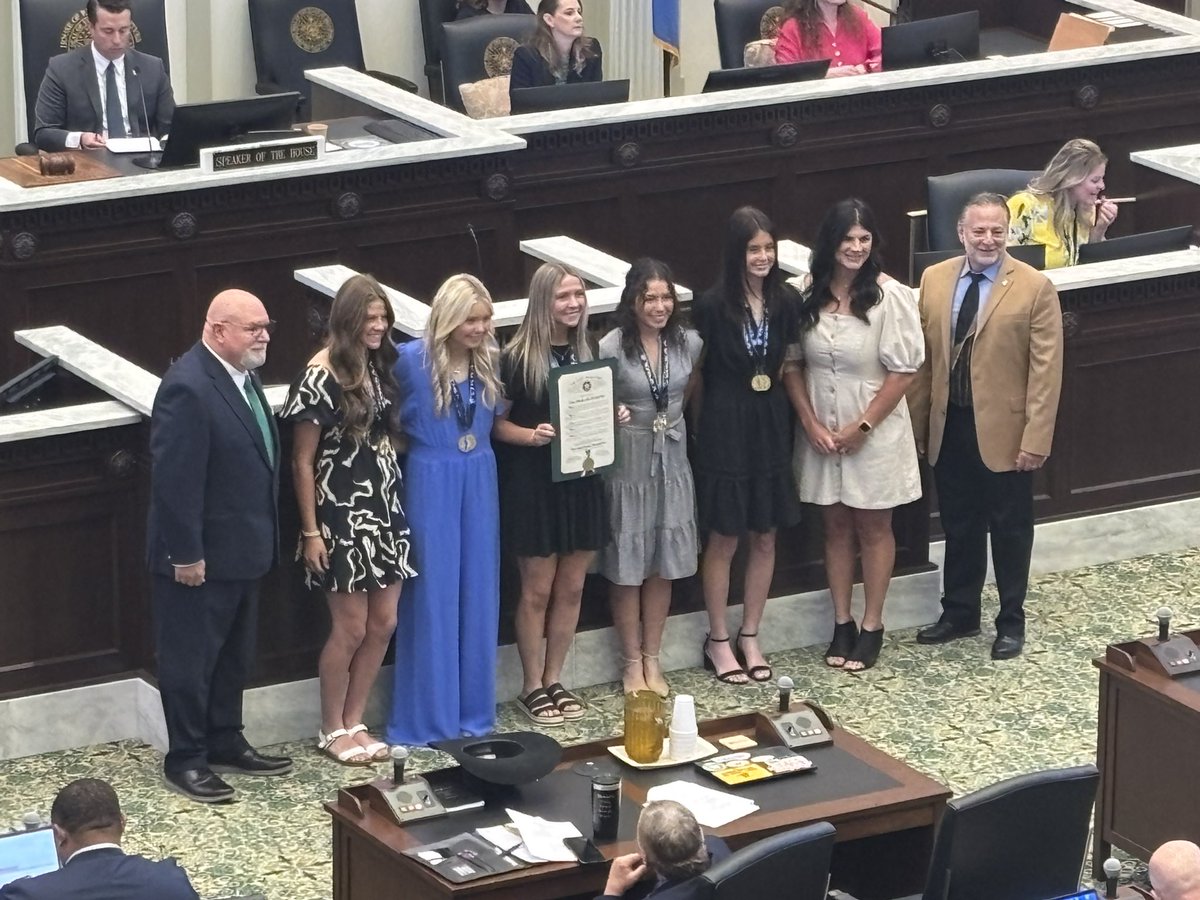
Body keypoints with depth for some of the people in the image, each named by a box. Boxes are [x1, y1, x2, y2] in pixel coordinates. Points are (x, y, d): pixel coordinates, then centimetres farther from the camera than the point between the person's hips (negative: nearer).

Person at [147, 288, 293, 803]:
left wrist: (264, 537, 17)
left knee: (233, 656, 20)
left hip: (242, 548, 10)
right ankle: (184, 760, 13)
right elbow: (175, 479, -24)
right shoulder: (188, 388, -24)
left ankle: (225, 742, 33)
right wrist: (185, 554, -22)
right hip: (200, 557, -9)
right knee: (190, 659, 3)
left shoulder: (242, 376, 6)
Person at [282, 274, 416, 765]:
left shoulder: (379, 367, 6)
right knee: (351, 627, 0)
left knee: (383, 623, 9)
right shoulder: (320, 377, -13)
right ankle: (332, 730, 16)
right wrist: (310, 531, -12)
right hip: (342, 516, -7)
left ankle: (353, 722, 22)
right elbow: (302, 462, -11)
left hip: (384, 509, 7)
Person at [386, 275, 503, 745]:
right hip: (432, 485, -5)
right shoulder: (411, 360, -12)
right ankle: (428, 718, 8)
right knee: (433, 597, 0)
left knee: (478, 595, 9)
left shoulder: (487, 362, 3)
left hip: (479, 483, 5)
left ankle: (474, 710, 20)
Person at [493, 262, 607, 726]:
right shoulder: (518, 358, -10)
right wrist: (532, 435, -24)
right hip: (533, 484, -5)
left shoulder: (586, 353, 7)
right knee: (538, 590, 2)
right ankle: (532, 687, 13)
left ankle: (554, 680, 22)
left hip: (581, 482, 5)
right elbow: (497, 424, -7)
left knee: (571, 587, 10)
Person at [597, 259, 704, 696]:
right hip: (627, 464, -4)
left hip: (672, 460, 4)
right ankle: (632, 664, 17)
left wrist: (669, 420, 7)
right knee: (628, 569, 4)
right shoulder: (612, 348, -15)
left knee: (664, 566, 11)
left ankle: (652, 660, 23)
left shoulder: (688, 343, -2)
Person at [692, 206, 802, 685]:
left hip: (771, 425, 4)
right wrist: (704, 425, -2)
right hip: (725, 427, -4)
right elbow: (696, 372, -5)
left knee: (765, 538, 10)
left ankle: (749, 638, 22)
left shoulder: (787, 301, -1)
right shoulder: (712, 305, -12)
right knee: (724, 538, 4)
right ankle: (718, 641, 16)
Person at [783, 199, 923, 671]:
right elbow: (792, 365, 2)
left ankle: (872, 627, 19)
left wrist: (863, 426, -14)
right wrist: (811, 423, -7)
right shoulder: (808, 295, -4)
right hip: (821, 433, 3)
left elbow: (903, 370, -13)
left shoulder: (890, 296, -14)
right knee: (836, 526, 14)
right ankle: (841, 623, 24)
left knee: (873, 527, 9)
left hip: (874, 432, -3)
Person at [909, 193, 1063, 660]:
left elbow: (1046, 370, -11)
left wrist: (1036, 439, -14)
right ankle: (959, 613, 30)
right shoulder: (934, 280, 2)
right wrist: (917, 423, 8)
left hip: (1004, 430, -4)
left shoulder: (1034, 288, -10)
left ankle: (1011, 621, 22)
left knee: (1010, 529, 9)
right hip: (948, 428, 4)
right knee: (958, 527, 15)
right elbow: (923, 358, 8)